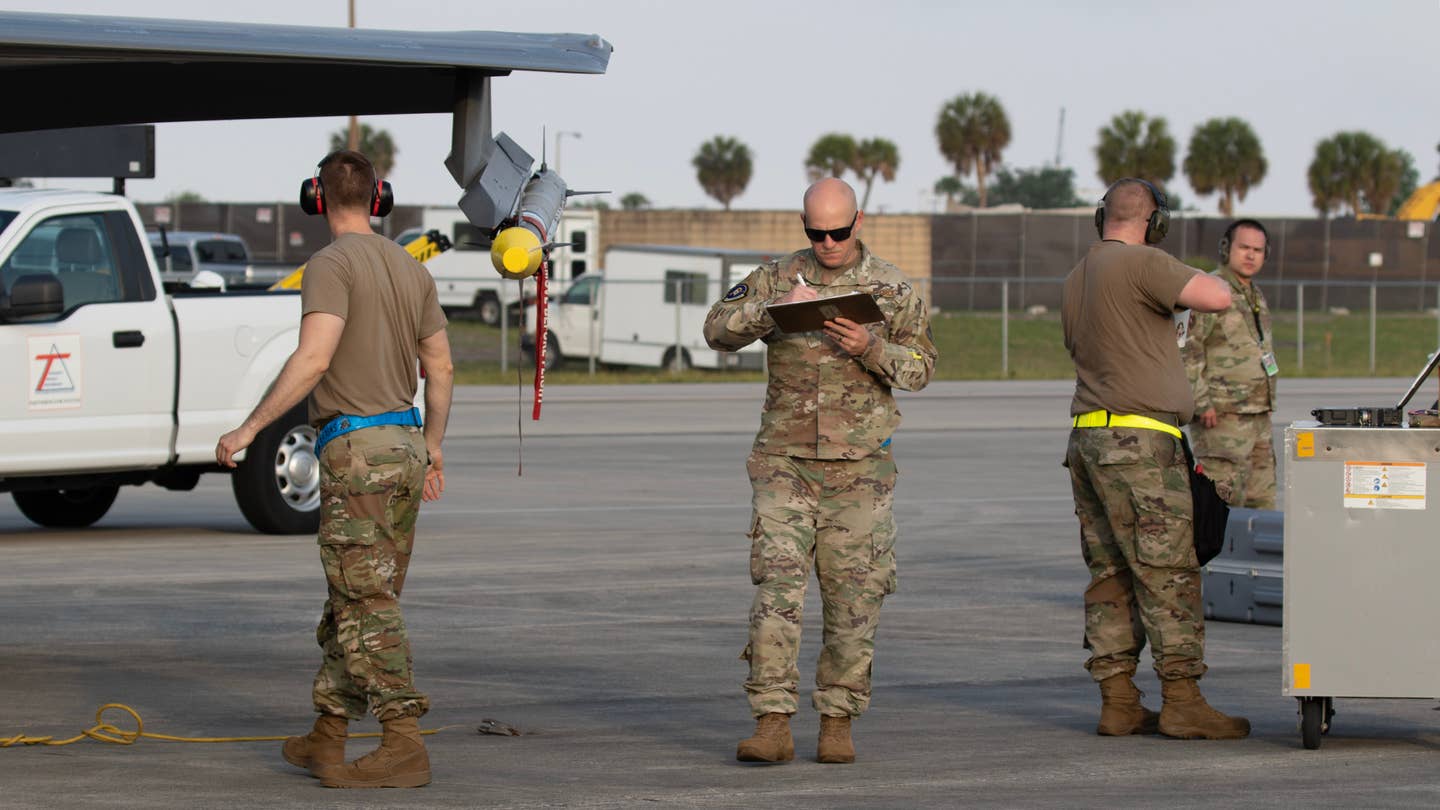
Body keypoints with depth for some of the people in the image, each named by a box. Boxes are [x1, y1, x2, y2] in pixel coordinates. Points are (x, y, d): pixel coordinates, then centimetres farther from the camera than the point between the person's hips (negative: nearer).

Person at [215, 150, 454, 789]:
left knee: (368, 606, -8)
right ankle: (327, 739, 19)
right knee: (353, 599, 14)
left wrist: (248, 429, -19)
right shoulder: (410, 269, 12)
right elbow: (440, 366, 17)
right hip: (405, 445, 8)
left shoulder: (332, 265, -12)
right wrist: (432, 445, 30)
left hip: (355, 450, -8)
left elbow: (314, 358, -24)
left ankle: (403, 745, -15)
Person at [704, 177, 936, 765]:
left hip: (859, 468, 0)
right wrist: (774, 308, -22)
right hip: (784, 463, 0)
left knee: (854, 598, 2)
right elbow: (718, 330, -6)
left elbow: (920, 366, 2)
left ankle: (838, 721, 13)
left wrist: (871, 349, -17)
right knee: (776, 588, -10)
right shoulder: (777, 278, 4)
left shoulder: (891, 287, 3)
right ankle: (771, 725, -11)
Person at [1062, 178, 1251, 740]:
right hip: (1138, 441, -9)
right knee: (1169, 573, -7)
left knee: (1110, 574, 8)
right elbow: (1218, 298, -20)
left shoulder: (1075, 279, 16)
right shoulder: (1139, 264, -12)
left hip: (1087, 439, 9)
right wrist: (1200, 279, 3)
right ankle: (1182, 700, -9)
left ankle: (1117, 701, 7)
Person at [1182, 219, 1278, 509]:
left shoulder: (1256, 296, 19)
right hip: (1221, 418, -9)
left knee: (1261, 503, 9)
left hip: (1258, 418, 9)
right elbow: (1185, 349, -18)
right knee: (1223, 502, -13)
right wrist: (1201, 402, -22)